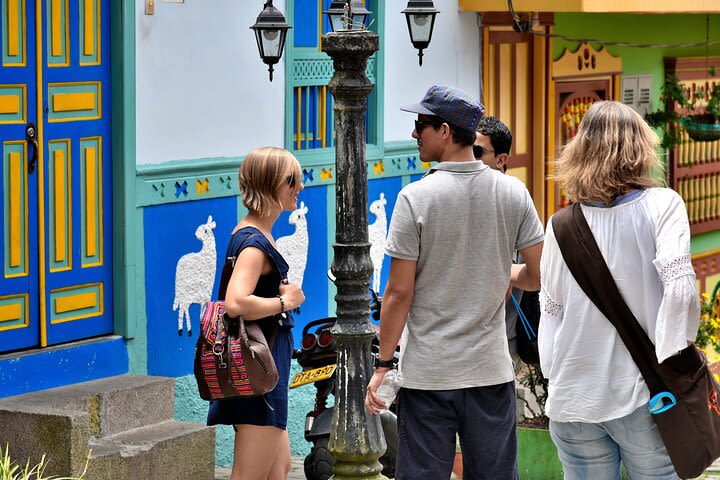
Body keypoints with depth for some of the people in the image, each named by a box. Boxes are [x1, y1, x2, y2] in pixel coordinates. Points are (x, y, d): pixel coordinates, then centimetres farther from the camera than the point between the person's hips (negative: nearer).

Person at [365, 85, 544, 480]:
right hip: (492, 371, 3)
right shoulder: (513, 193, 0)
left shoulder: (416, 198, -10)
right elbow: (538, 276, 2)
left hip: (428, 373, -3)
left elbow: (399, 292, -9)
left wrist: (382, 365, -1)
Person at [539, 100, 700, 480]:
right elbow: (680, 289, -17)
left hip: (573, 400, 3)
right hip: (641, 397, -3)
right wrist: (668, 367, -10)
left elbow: (550, 309, 9)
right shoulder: (661, 205, -5)